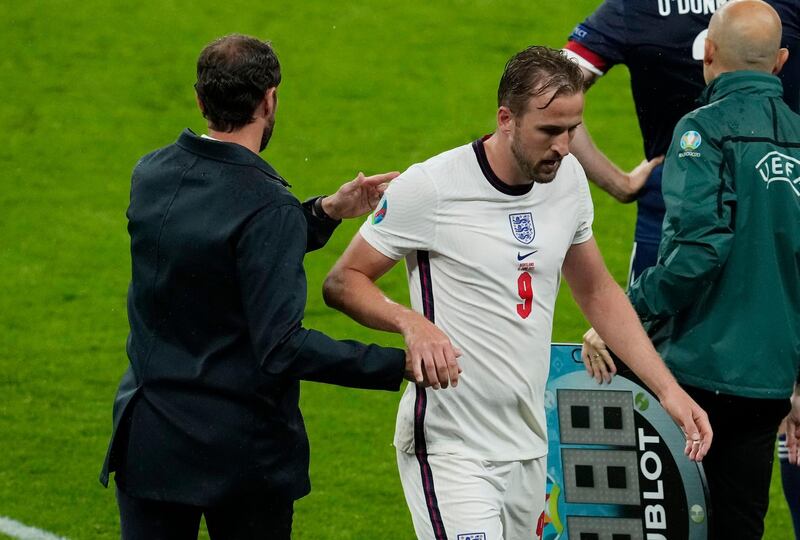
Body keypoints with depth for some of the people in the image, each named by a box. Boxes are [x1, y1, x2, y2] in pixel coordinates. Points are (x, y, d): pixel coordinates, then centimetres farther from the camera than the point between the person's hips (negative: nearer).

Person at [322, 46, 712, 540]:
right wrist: (410, 321, -24)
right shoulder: (431, 188, -12)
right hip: (450, 452, -6)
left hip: (529, 445, 7)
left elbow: (598, 292, 20)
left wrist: (668, 389, 12)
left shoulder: (569, 179, 7)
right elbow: (343, 282, -4)